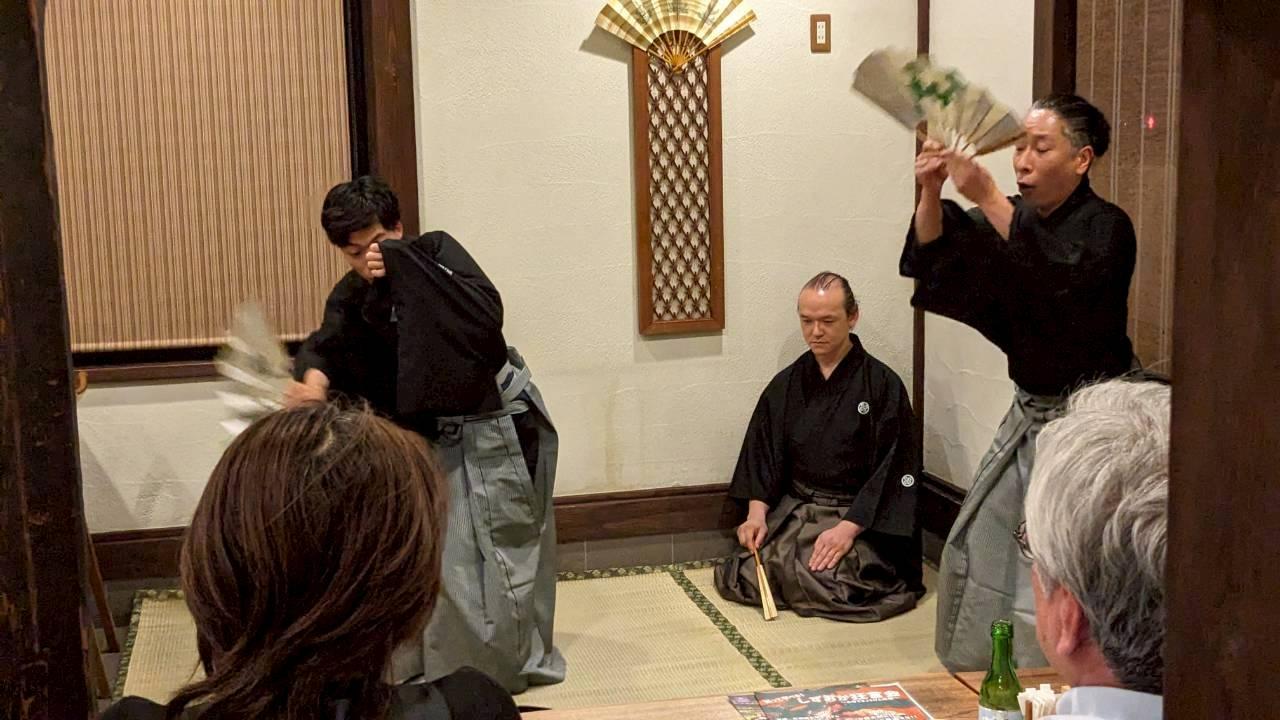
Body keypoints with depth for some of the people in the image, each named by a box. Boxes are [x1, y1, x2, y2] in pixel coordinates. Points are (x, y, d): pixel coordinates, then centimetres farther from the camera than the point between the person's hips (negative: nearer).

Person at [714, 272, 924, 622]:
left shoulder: (883, 384, -5)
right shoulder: (785, 384, 9)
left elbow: (892, 470, -10)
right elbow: (761, 453, 8)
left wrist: (848, 528, -19)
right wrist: (756, 513, -8)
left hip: (857, 516, -4)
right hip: (792, 508, 4)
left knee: (827, 584, -27)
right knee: (737, 578, -15)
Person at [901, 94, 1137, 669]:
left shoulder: (1106, 228, -15)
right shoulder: (1018, 217, 6)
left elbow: (1062, 283, -36)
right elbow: (932, 258, -3)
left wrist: (988, 199, -39)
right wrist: (931, 192, -21)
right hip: (1030, 412, 8)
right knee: (977, 547, 17)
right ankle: (977, 673, 35)